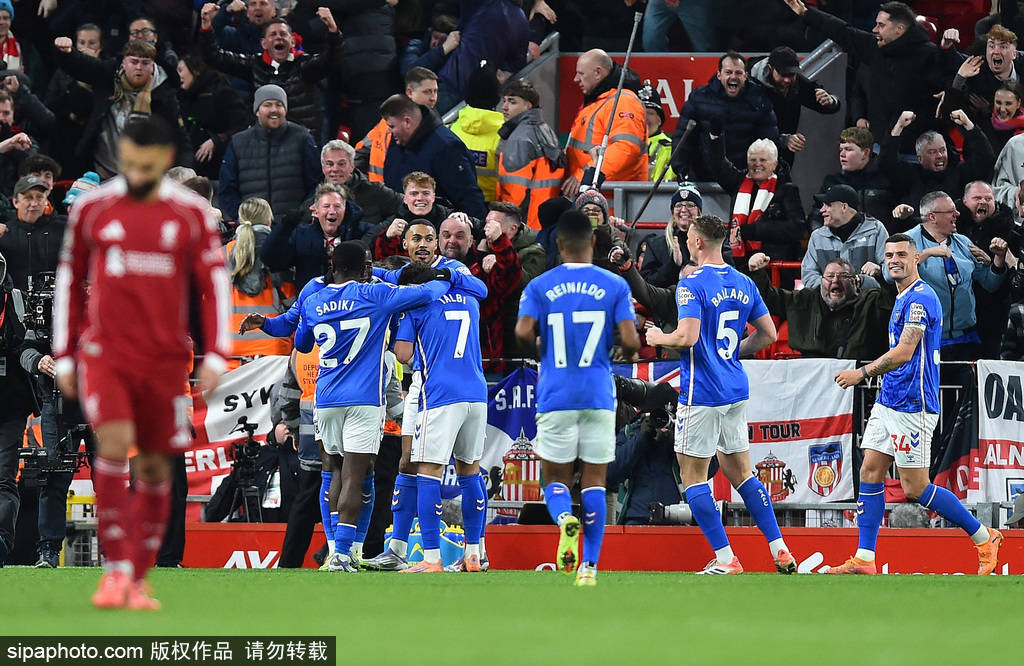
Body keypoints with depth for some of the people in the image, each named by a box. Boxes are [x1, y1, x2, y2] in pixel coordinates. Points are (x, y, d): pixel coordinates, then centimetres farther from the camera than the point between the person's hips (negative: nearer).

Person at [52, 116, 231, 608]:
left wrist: (215, 356, -5)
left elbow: (214, 284, 4)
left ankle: (137, 579, 16)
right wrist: (64, 357, 11)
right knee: (114, 445, -20)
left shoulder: (191, 214, 2)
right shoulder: (92, 208, 3)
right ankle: (116, 570, -18)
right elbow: (69, 280, 11)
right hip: (103, 354, -1)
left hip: (165, 359, 1)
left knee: (154, 467, 5)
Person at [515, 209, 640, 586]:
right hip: (599, 396, 0)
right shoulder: (615, 286, 0)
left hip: (555, 396, 0)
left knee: (555, 477, 10)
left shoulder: (540, 287, 0)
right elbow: (630, 342, -8)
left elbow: (523, 332, -13)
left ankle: (565, 518, -24)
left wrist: (541, 349, 8)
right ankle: (589, 566, 1)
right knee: (594, 480, 8)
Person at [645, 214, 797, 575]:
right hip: (736, 390, 7)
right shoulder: (743, 284, 9)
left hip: (702, 393, -7)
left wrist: (658, 338, -4)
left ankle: (726, 559, -2)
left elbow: (688, 337, -23)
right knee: (740, 472, 16)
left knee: (693, 475, 2)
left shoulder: (692, 284, -14)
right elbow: (768, 333, 13)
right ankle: (780, 551, 11)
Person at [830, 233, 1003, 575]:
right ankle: (864, 559, 5)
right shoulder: (903, 299, 17)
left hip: (912, 406, -10)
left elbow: (903, 353, -20)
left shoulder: (921, 297, -15)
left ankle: (984, 538, 7)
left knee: (915, 488, -6)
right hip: (888, 402, 10)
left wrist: (861, 373, -15)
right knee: (870, 473, 4)